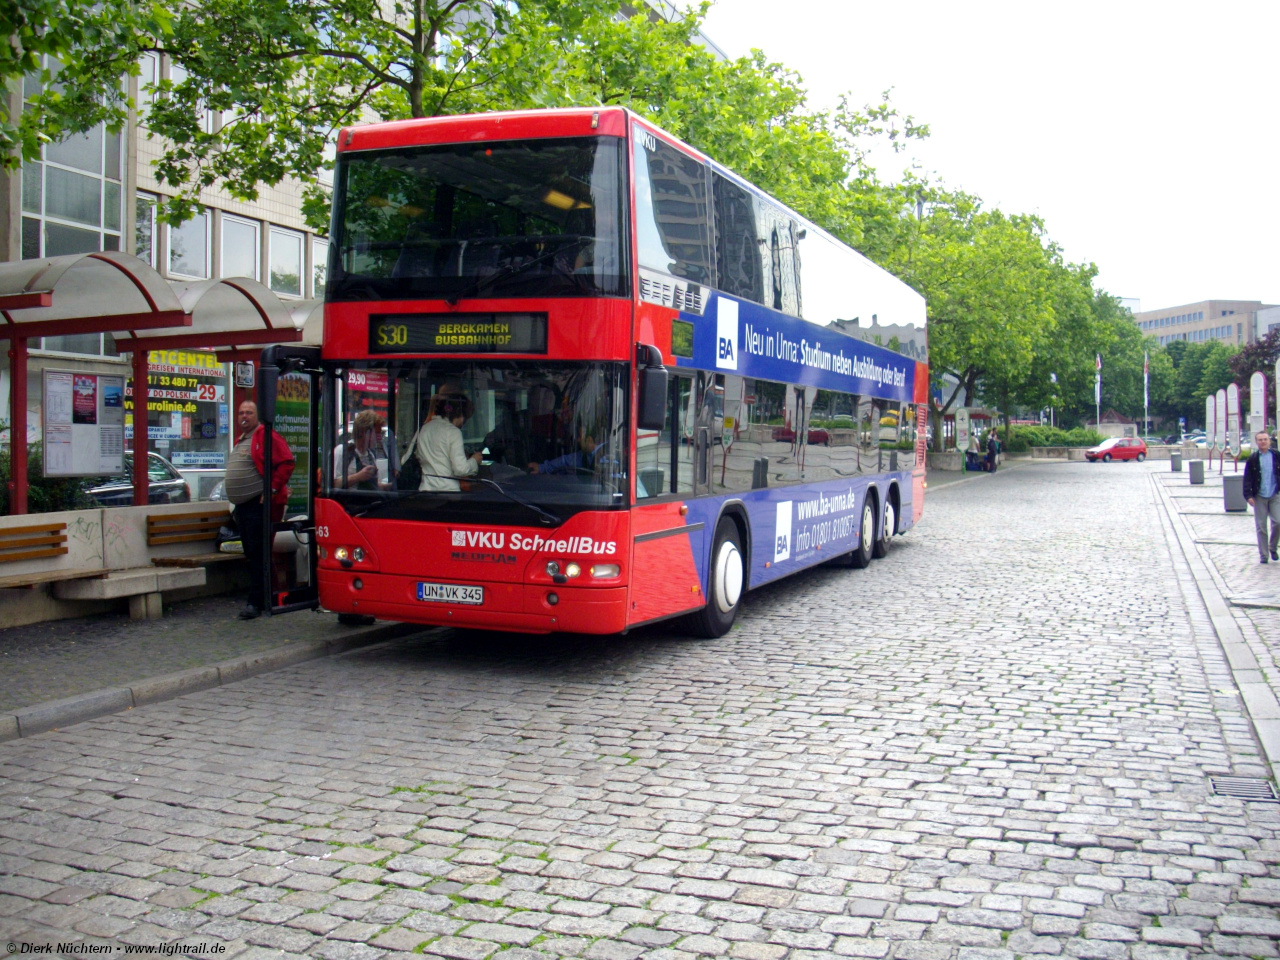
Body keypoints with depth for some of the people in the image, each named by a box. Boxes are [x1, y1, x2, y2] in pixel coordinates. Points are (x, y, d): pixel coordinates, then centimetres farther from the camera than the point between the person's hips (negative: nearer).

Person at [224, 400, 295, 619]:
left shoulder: (265, 436, -8)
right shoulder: (240, 441, 21)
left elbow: (286, 463, -17)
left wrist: (272, 489, -19)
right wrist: (236, 502, 21)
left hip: (259, 505, -10)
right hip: (242, 506, 10)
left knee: (257, 554, -9)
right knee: (251, 554, 13)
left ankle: (255, 601, -8)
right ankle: (260, 596, 21)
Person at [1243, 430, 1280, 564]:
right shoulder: (1252, 459, 0)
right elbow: (1247, 478, -1)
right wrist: (1248, 495, -9)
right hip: (1259, 497, 0)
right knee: (1261, 527, 2)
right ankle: (1263, 555, 11)